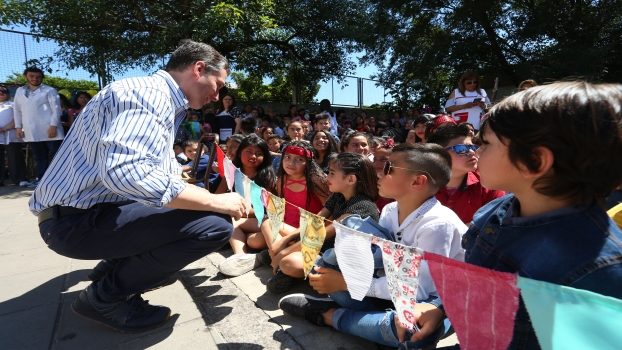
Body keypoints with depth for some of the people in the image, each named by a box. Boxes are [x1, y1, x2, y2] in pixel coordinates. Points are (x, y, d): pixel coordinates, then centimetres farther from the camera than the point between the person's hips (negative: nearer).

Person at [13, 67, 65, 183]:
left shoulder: (49, 90, 2)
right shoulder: (20, 91, 17)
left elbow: (56, 109, -6)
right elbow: (17, 110, 19)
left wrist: (53, 126, -15)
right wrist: (18, 127, 11)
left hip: (49, 130, -5)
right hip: (32, 132, 5)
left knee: (55, 157, -3)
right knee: (39, 158, 10)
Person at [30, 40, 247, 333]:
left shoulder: (161, 101, 14)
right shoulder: (149, 93, -18)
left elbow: (165, 169, 22)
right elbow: (124, 171, -35)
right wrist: (214, 201, -26)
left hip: (93, 209, 10)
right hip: (77, 219, -10)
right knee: (214, 224, -23)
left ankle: (114, 267, 17)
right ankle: (105, 295, -4)